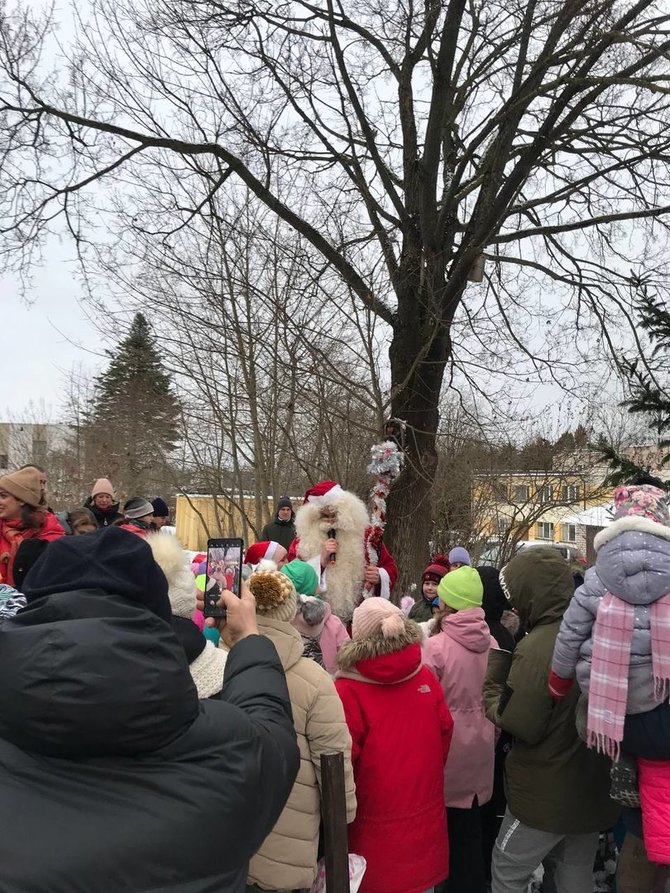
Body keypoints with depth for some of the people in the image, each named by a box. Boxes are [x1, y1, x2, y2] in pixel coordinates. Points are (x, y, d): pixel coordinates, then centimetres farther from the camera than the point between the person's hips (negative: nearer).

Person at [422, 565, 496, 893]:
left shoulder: (435, 646, -20)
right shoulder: (491, 644, -4)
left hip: (447, 748, -5)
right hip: (479, 746, 5)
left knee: (446, 827, 13)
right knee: (470, 827, 18)